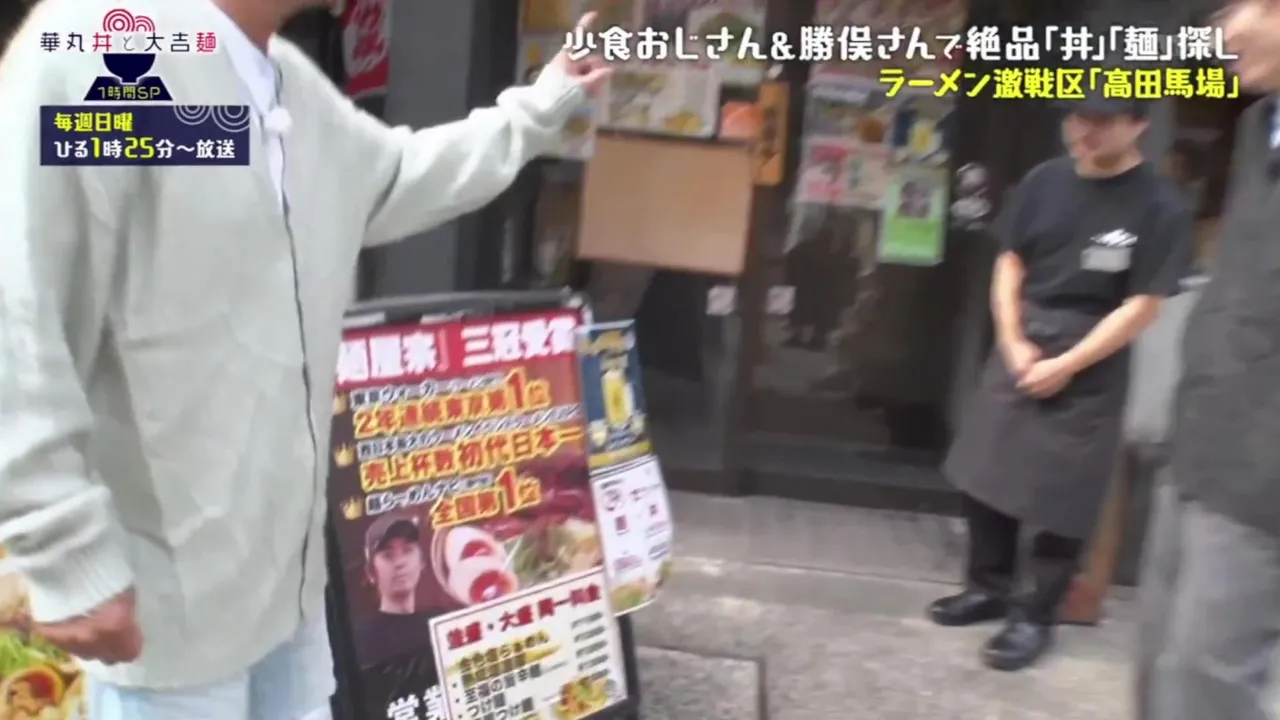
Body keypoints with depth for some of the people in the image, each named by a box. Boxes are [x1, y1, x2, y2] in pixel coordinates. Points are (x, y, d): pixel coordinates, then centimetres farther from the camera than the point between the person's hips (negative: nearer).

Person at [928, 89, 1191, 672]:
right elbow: (1009, 263, 8)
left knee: (1062, 495, 0)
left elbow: (1142, 306, -11)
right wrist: (1013, 342, -4)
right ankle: (989, 587, 29)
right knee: (985, 472, 10)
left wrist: (1066, 365, -13)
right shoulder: (1045, 181, 2)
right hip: (1019, 346, 5)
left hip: (1091, 366, -5)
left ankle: (1035, 615, 17)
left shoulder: (1159, 204, -11)